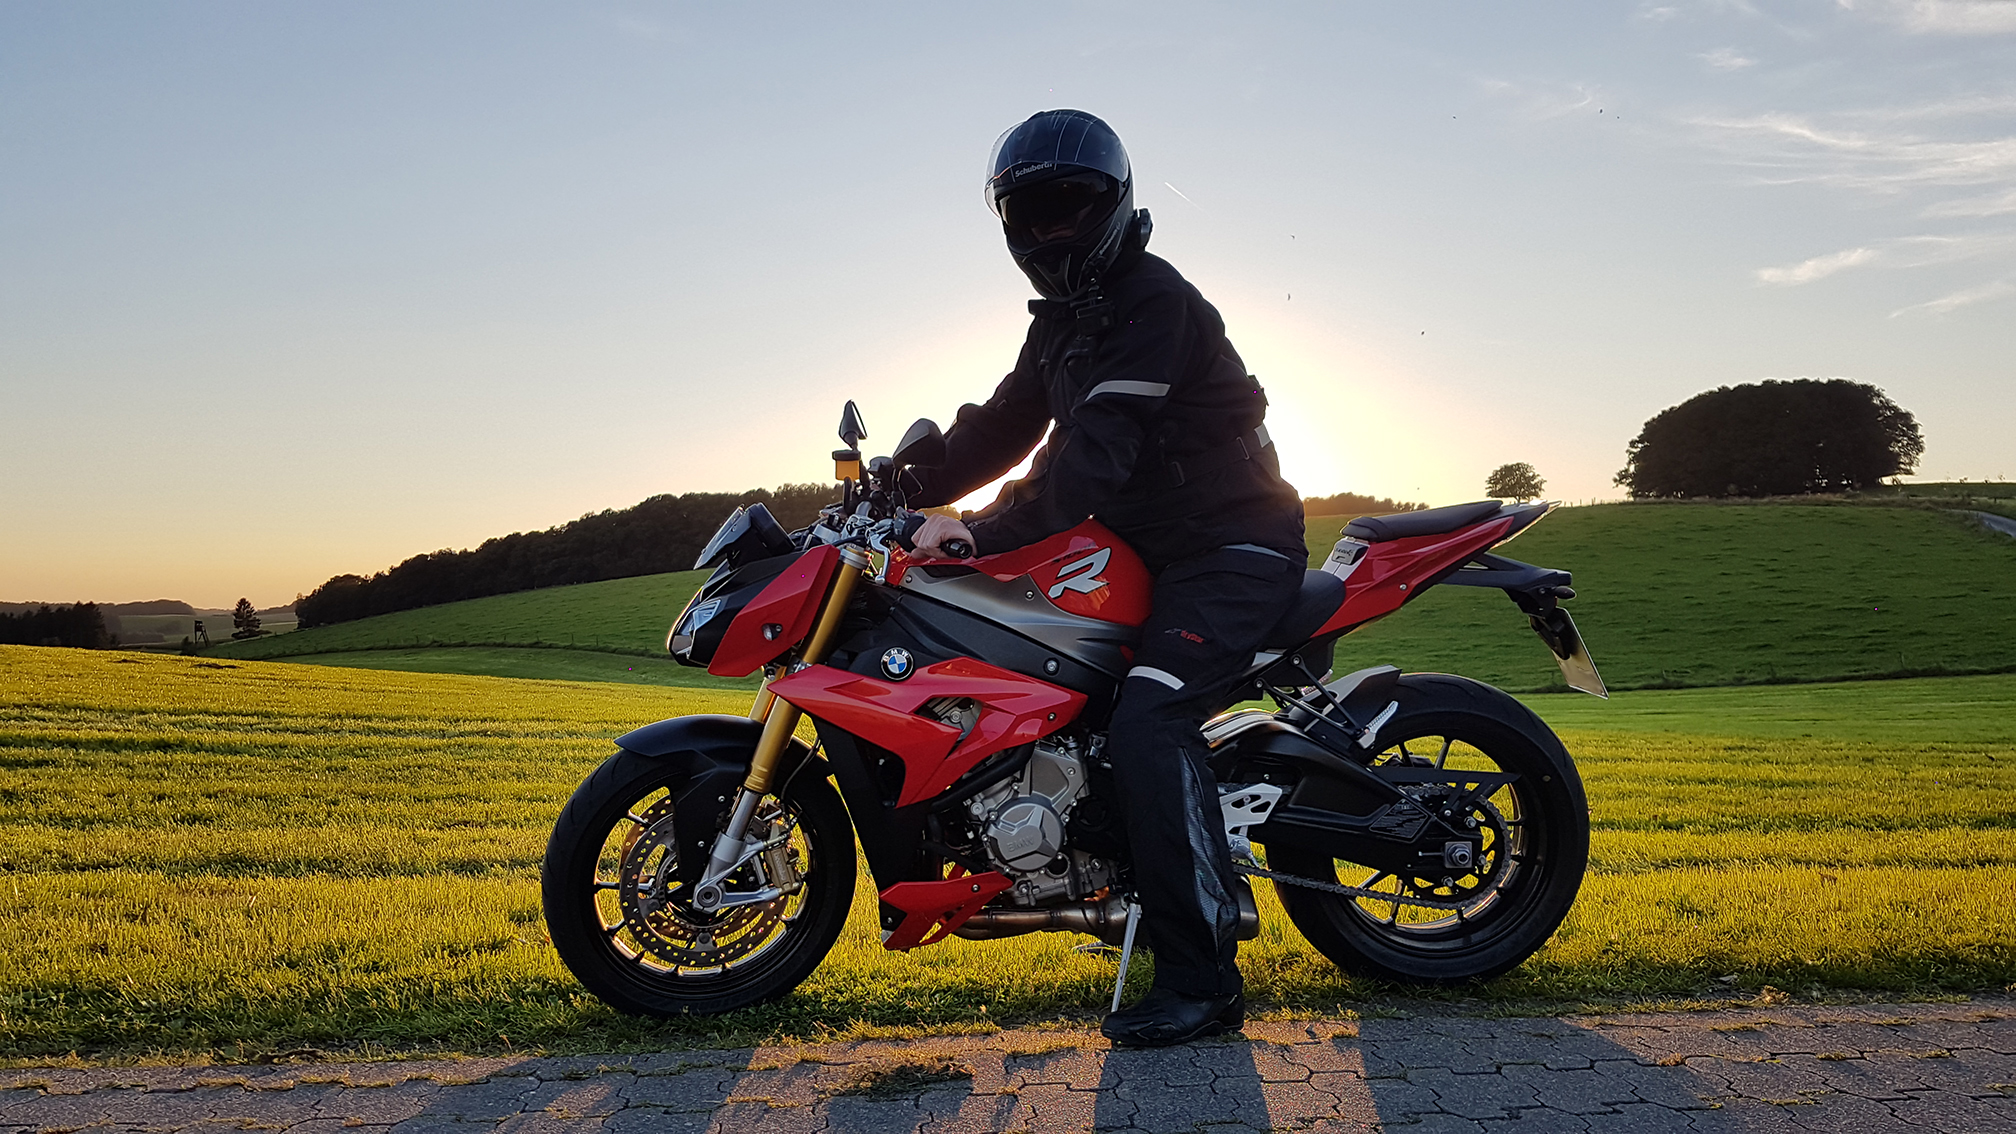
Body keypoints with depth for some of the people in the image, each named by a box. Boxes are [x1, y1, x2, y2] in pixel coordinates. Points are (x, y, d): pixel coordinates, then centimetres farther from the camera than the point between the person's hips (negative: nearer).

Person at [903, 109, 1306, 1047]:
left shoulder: (1152, 300, -16)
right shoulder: (1063, 318, 16)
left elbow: (1093, 451, -27)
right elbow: (1005, 425, 11)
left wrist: (981, 531, -32)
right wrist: (907, 488, -2)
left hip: (1234, 547, -10)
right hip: (1157, 546, 10)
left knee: (1148, 723, -27)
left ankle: (1201, 980, -22)